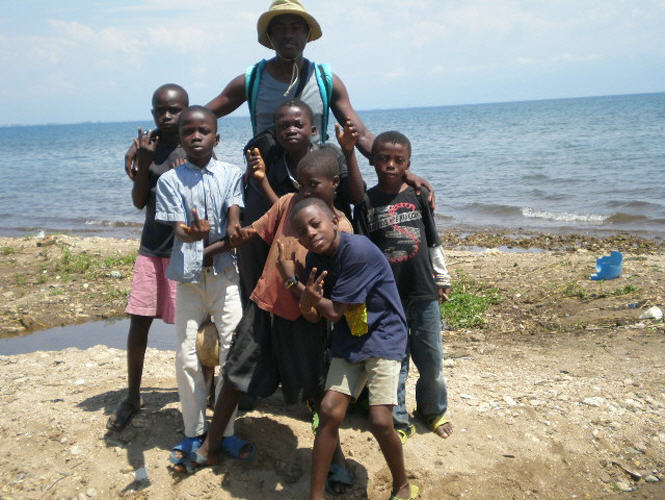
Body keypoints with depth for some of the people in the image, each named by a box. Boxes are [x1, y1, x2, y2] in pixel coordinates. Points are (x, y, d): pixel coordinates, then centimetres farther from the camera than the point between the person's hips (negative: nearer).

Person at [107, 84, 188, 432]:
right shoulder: (145, 146, 5)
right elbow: (139, 202, -1)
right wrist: (144, 164, -13)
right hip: (152, 249, 4)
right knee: (138, 322, 6)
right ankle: (132, 397, 23)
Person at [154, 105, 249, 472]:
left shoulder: (231, 174, 4)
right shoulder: (170, 180, 3)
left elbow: (234, 222, -5)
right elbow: (178, 230, -6)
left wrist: (206, 236, -26)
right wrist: (192, 233, -31)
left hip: (224, 272, 0)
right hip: (188, 276, 0)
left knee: (232, 352, -1)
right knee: (187, 356, 1)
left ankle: (227, 432, 13)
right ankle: (193, 434, 17)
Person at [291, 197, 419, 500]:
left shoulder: (358, 250, -24)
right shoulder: (315, 259, -1)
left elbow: (335, 312, -20)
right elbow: (313, 313, -1)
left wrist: (313, 298, -5)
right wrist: (308, 299, -22)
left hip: (383, 336, -6)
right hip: (348, 341, 6)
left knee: (380, 421, -11)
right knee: (330, 411, -2)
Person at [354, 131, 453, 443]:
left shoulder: (418, 196, 3)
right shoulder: (367, 202, -2)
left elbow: (433, 243, 10)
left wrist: (442, 280, 14)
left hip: (423, 292, 2)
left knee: (431, 359, 11)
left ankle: (433, 410, 35)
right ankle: (398, 421, 24)